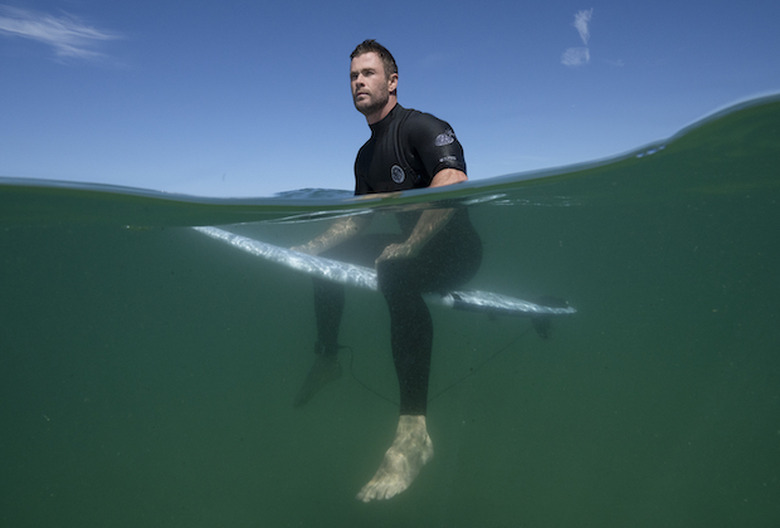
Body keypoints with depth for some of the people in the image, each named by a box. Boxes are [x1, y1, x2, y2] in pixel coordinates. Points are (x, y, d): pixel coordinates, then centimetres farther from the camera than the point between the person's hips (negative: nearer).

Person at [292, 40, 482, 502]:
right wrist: (309, 249, 12)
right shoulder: (366, 156, 15)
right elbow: (357, 218, 22)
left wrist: (409, 246, -33)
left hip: (456, 248, -9)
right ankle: (328, 358, 22)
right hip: (412, 245, 9)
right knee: (328, 256, 12)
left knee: (395, 272, -40)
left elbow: (453, 184, -31)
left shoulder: (422, 127, -13)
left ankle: (414, 429, -41)